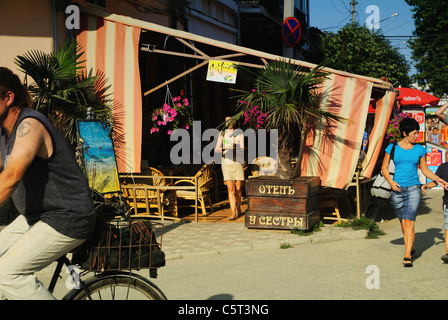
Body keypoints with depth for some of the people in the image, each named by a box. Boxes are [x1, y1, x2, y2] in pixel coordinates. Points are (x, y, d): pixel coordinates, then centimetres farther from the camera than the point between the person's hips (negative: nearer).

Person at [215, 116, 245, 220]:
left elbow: (242, 150, -4)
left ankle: (238, 207, 28)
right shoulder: (222, 134, 8)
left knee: (238, 189, 1)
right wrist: (220, 149, -19)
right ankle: (233, 213, -10)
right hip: (226, 162, 1)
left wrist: (235, 149, -24)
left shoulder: (239, 134, 3)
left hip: (238, 163, 0)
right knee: (230, 189, -9)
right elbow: (216, 149, 3)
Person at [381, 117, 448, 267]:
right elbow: (384, 167, 6)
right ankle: (411, 248, 33)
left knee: (409, 221, -13)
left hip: (414, 188, -1)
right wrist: (391, 182, -9)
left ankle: (407, 256, -13)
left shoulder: (420, 149, 4)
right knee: (403, 222, 10)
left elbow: (425, 170, 12)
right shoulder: (392, 147, 1)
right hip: (397, 189, 1)